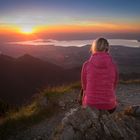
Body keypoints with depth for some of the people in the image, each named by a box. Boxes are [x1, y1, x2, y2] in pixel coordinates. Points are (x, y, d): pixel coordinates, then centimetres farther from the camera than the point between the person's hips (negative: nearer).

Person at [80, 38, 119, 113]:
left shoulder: (86, 64, -11)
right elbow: (114, 86, 3)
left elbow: (84, 86, 0)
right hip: (108, 105, 1)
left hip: (91, 105, -1)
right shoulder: (113, 65, -8)